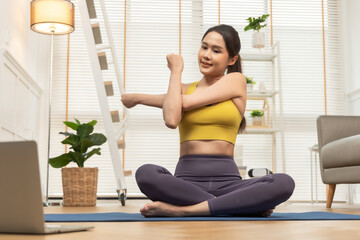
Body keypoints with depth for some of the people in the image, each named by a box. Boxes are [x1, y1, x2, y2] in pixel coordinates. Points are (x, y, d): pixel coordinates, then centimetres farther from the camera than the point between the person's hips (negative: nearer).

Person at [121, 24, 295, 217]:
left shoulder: (236, 80, 8)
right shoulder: (184, 89, 15)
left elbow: (185, 102, -3)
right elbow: (171, 120, -10)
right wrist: (176, 71, 4)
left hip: (227, 181, -1)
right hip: (187, 181, 1)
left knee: (284, 183, -28)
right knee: (145, 173, -32)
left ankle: (182, 209, -28)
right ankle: (244, 205, -21)